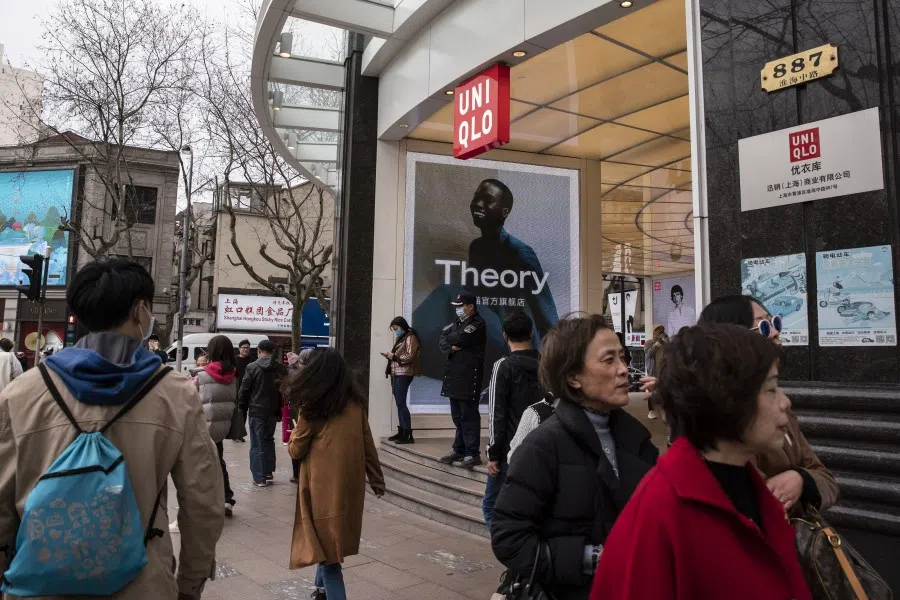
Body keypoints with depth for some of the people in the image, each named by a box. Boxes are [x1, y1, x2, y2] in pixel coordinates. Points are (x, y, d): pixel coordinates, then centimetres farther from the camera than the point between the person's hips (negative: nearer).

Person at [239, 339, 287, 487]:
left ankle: (259, 478, 4)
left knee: (257, 444, 3)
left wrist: (243, 407, 7)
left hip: (257, 411, -3)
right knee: (269, 441, 20)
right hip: (273, 411, 3)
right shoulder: (281, 368, -1)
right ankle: (269, 473, 23)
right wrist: (280, 409, 11)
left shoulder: (252, 367, -9)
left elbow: (244, 390, -7)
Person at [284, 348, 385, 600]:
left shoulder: (311, 407, -12)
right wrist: (377, 480, 13)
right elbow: (368, 446, 5)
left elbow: (296, 450, -3)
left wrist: (294, 434, 18)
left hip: (323, 485, -6)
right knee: (333, 538, 24)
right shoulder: (355, 402, 1)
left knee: (325, 542, 5)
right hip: (350, 483, 6)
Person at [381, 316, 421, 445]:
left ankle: (408, 434, -14)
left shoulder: (410, 338, -5)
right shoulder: (400, 339, 22)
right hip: (396, 374, 9)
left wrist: (394, 356, -15)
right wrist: (390, 356, 7)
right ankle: (402, 431, 10)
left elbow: (410, 357, -15)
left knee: (401, 403, -13)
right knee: (399, 403, 6)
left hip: (404, 374, -9)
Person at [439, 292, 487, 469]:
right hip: (454, 376, 8)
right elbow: (443, 341, 11)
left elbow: (460, 338, -21)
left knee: (469, 416, -6)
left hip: (469, 377, -8)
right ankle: (459, 450, 22)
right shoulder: (457, 322, 18)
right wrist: (451, 348, -10)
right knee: (457, 416, 13)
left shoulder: (477, 324, -8)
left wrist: (449, 337, -1)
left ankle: (472, 453, -2)